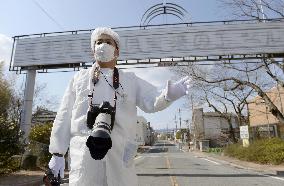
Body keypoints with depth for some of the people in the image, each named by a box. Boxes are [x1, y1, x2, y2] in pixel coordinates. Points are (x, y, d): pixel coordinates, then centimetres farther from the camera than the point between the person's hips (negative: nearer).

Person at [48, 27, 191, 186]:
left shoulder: (131, 80, 14)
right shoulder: (80, 77, 13)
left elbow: (152, 102, 0)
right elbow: (64, 117, 11)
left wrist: (169, 94, -22)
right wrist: (57, 153, 6)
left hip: (120, 154, 1)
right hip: (84, 154, 0)